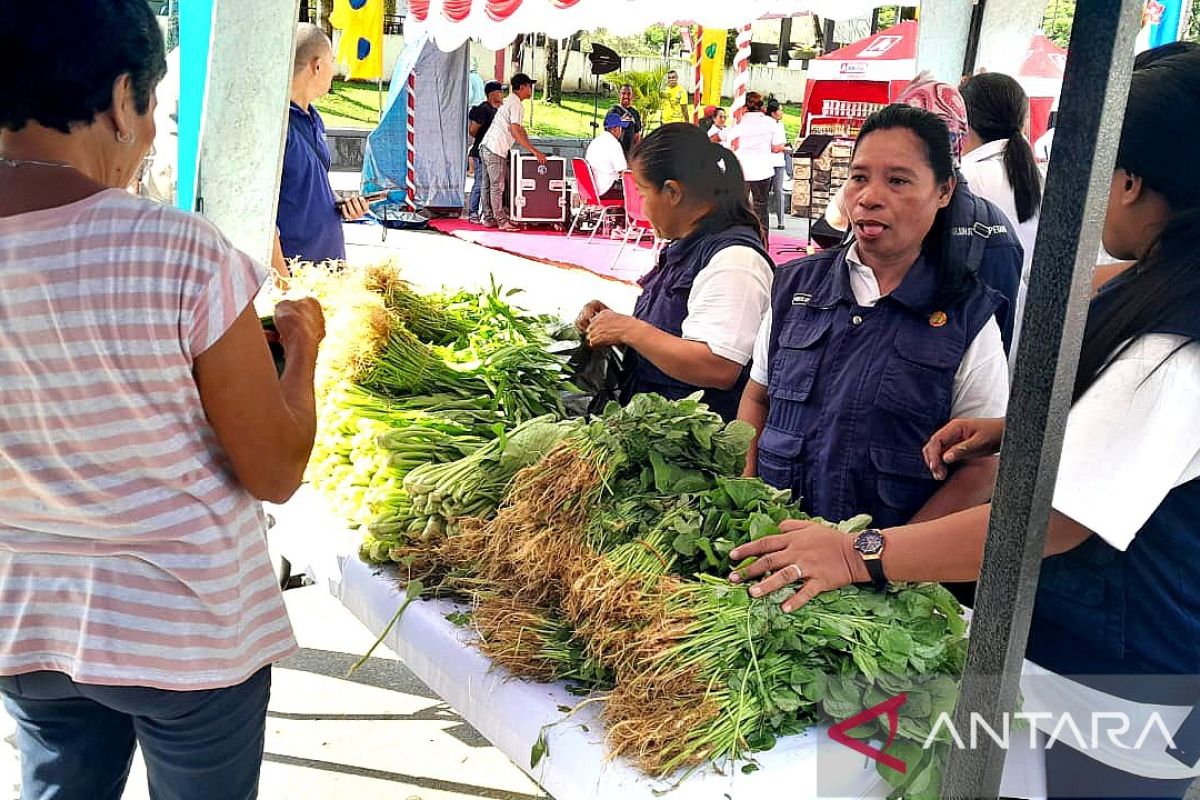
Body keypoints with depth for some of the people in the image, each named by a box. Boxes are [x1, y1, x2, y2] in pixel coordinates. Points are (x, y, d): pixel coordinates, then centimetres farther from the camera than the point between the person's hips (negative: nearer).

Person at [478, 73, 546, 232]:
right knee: (498, 186, -6)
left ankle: (488, 218, 18)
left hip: (486, 147, 10)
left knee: (490, 185, 12)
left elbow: (520, 129, 24)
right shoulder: (516, 104, -11)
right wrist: (534, 151, -20)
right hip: (496, 149, -10)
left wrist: (532, 149, 21)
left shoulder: (508, 101, 21)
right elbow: (515, 132, -20)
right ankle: (502, 221, -3)